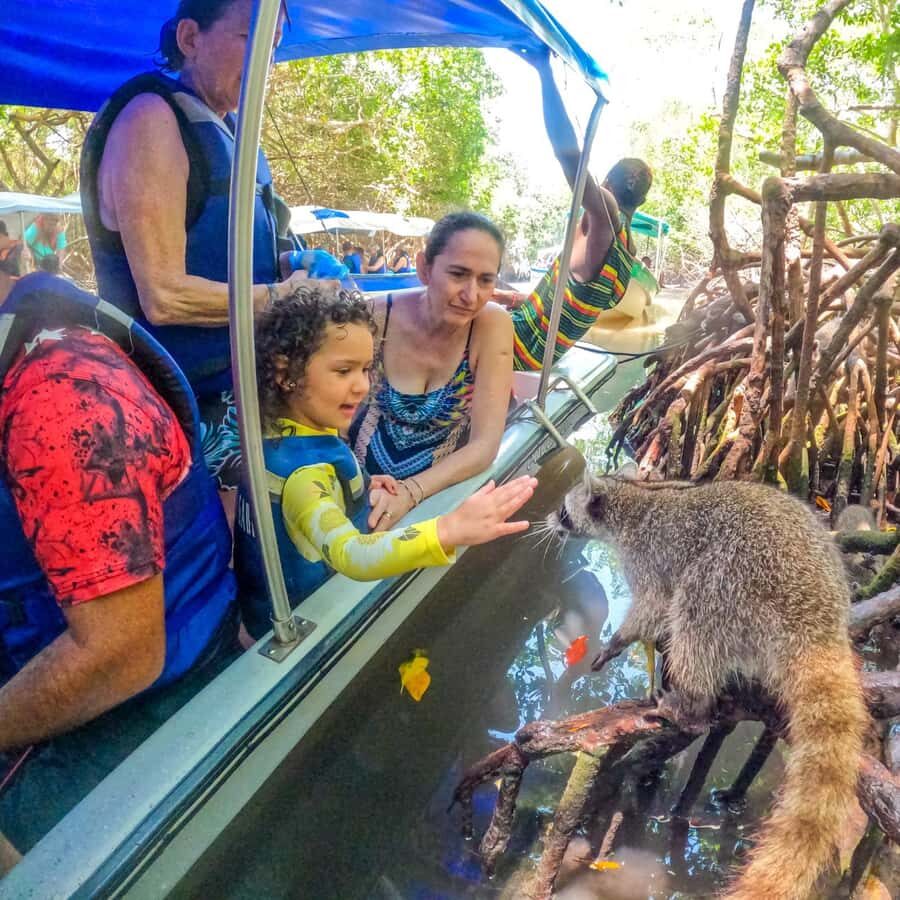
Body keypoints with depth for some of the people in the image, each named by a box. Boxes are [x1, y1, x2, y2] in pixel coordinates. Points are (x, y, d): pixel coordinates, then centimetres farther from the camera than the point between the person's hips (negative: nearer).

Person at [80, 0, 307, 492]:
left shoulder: (225, 131, 12)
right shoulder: (153, 119, -15)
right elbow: (165, 297, -22)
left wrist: (290, 269, 3)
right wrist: (279, 297, -11)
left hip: (235, 394, 9)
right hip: (180, 408, -8)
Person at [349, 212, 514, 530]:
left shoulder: (493, 324, -20)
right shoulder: (377, 317, -18)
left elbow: (484, 445, -21)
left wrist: (410, 492, -36)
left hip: (438, 486, 1)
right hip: (363, 475, -1)